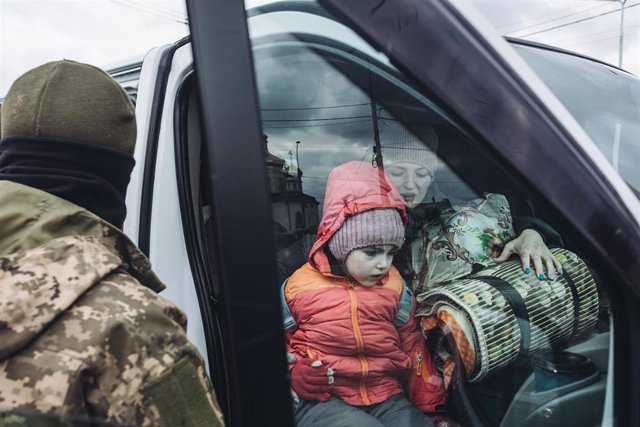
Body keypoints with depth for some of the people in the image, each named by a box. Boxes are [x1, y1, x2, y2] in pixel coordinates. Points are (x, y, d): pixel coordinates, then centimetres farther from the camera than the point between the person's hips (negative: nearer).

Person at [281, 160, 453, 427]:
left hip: (386, 397, 4)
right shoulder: (300, 287, -4)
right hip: (323, 400, -3)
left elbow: (412, 346, 14)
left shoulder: (394, 286, 6)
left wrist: (429, 404, 11)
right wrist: (297, 371, -10)